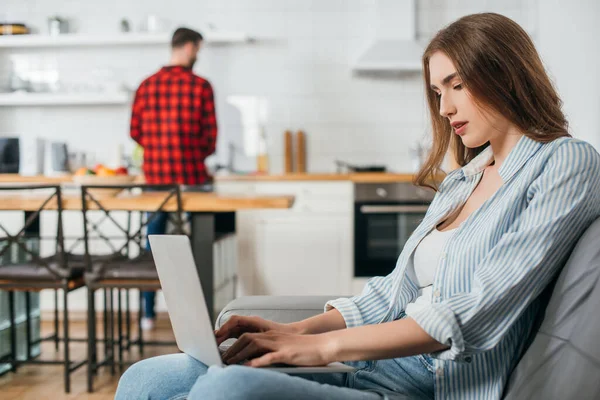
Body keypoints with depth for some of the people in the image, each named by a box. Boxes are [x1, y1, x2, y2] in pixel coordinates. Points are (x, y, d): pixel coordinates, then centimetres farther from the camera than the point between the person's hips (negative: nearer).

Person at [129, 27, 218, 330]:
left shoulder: (147, 85, 3)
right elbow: (210, 134, -5)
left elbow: (135, 132, 5)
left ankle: (148, 314, 17)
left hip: (155, 176, 4)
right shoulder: (200, 86, -7)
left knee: (153, 245, 11)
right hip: (191, 175, -3)